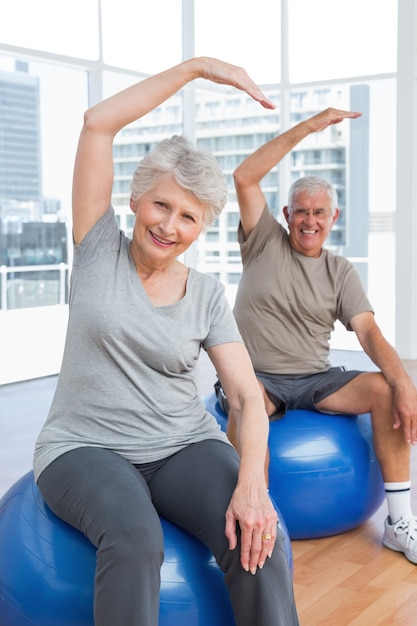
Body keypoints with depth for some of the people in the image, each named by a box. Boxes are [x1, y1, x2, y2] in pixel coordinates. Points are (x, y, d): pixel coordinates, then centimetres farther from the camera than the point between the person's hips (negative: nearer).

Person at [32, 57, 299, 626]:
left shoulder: (207, 294, 5)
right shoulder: (100, 250, 1)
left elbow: (248, 395, -3)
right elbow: (99, 122, -7)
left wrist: (252, 482, -22)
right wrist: (197, 66, -7)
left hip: (185, 446, 2)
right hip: (85, 447, -2)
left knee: (260, 537, -26)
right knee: (135, 539, -35)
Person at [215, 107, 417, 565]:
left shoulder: (340, 272, 9)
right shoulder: (265, 243, 5)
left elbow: (368, 330, -4)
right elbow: (244, 178, -8)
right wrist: (307, 128, -11)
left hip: (316, 381, 3)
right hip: (255, 377, -3)